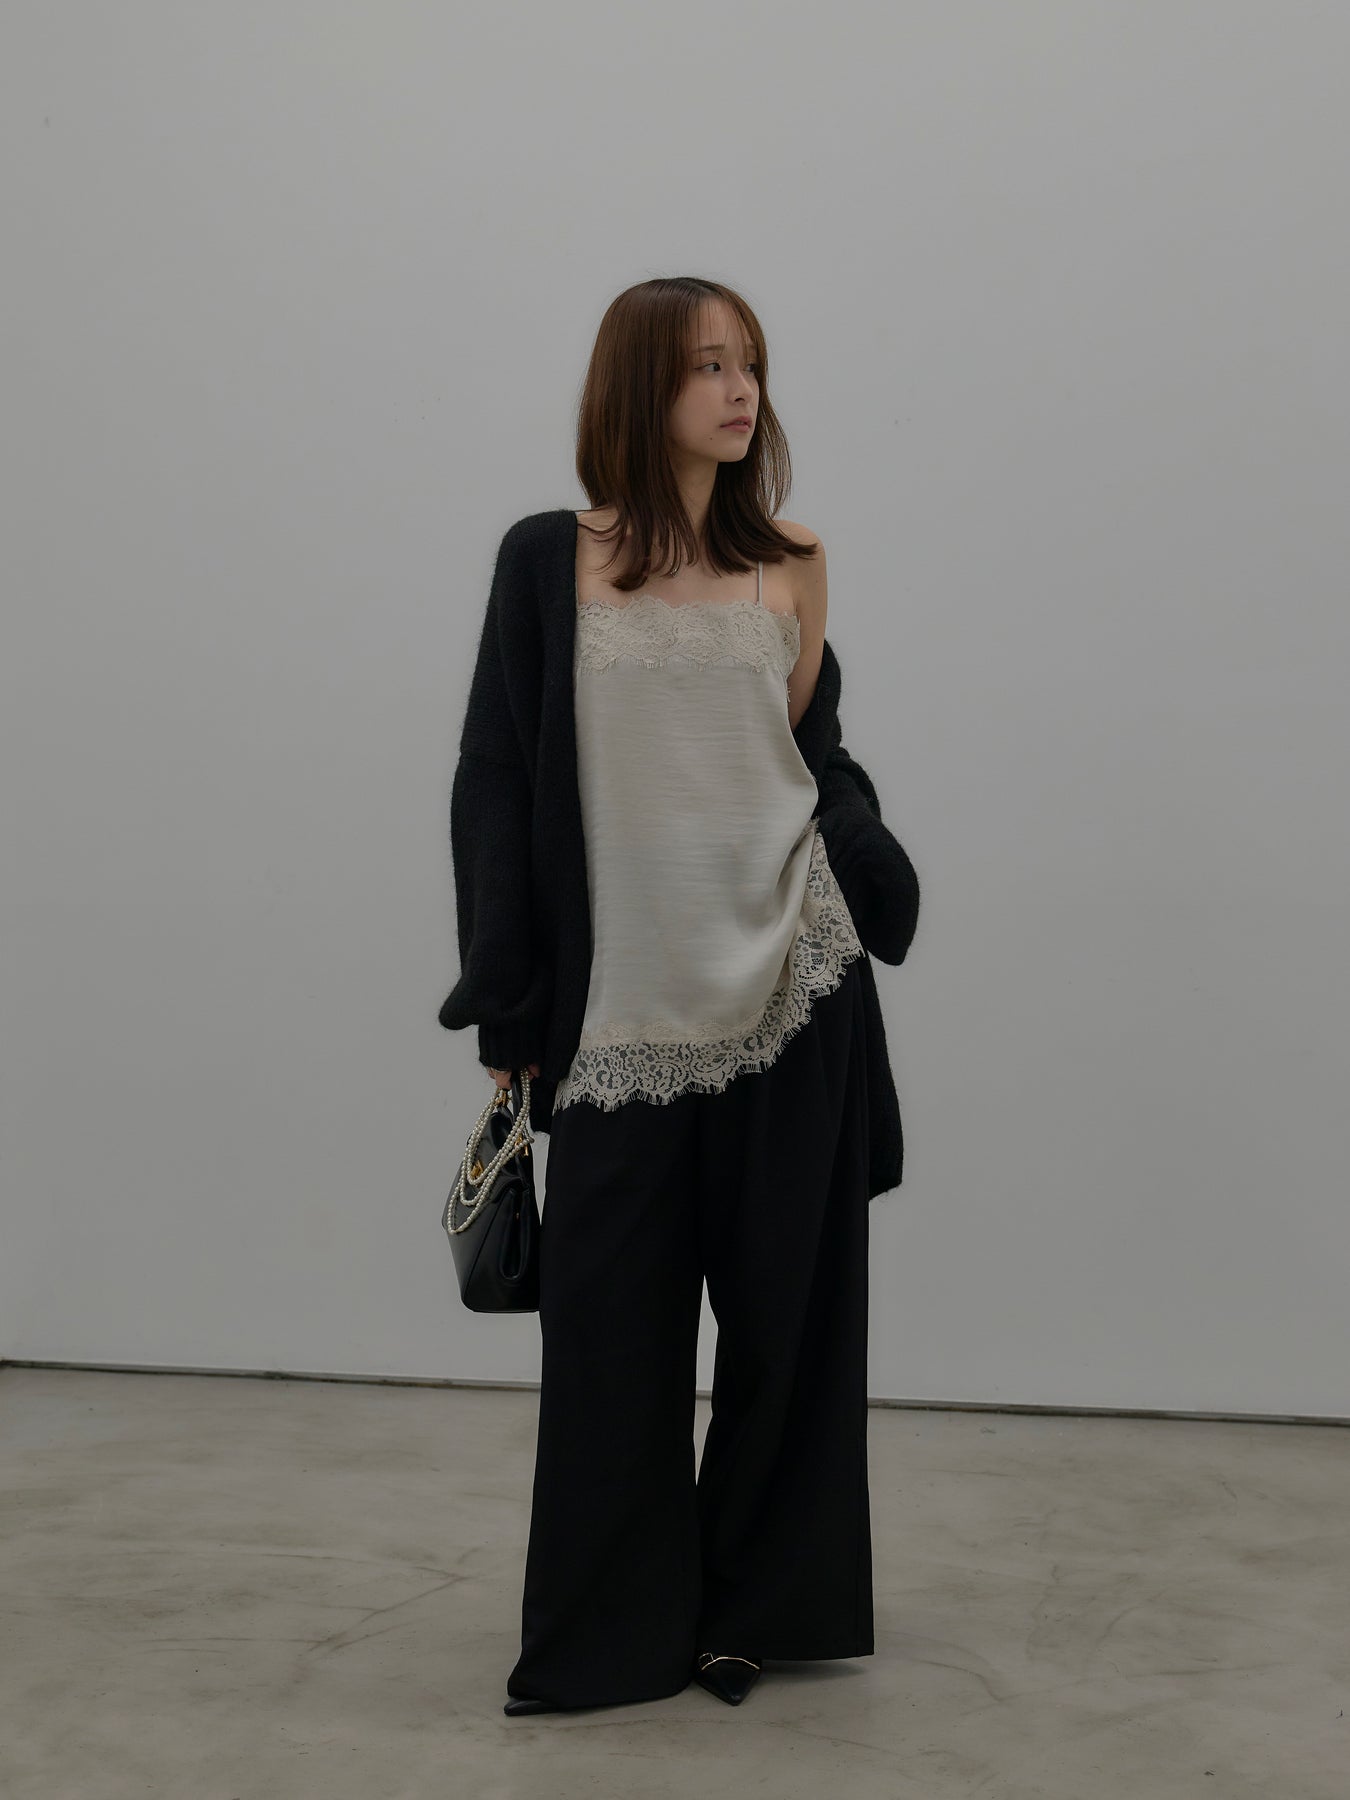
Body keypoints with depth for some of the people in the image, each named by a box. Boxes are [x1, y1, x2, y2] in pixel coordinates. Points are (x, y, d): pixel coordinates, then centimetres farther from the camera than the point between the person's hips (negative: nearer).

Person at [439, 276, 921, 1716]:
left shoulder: (789, 570, 8)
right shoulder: (550, 560, 3)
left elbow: (820, 760, 13)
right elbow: (496, 780, 1)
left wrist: (872, 881, -5)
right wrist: (506, 1006, -3)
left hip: (789, 992, 2)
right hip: (622, 1011, -1)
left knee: (786, 1308, 8)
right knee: (609, 1322, 5)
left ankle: (764, 1601, 26)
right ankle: (609, 1633, 22)